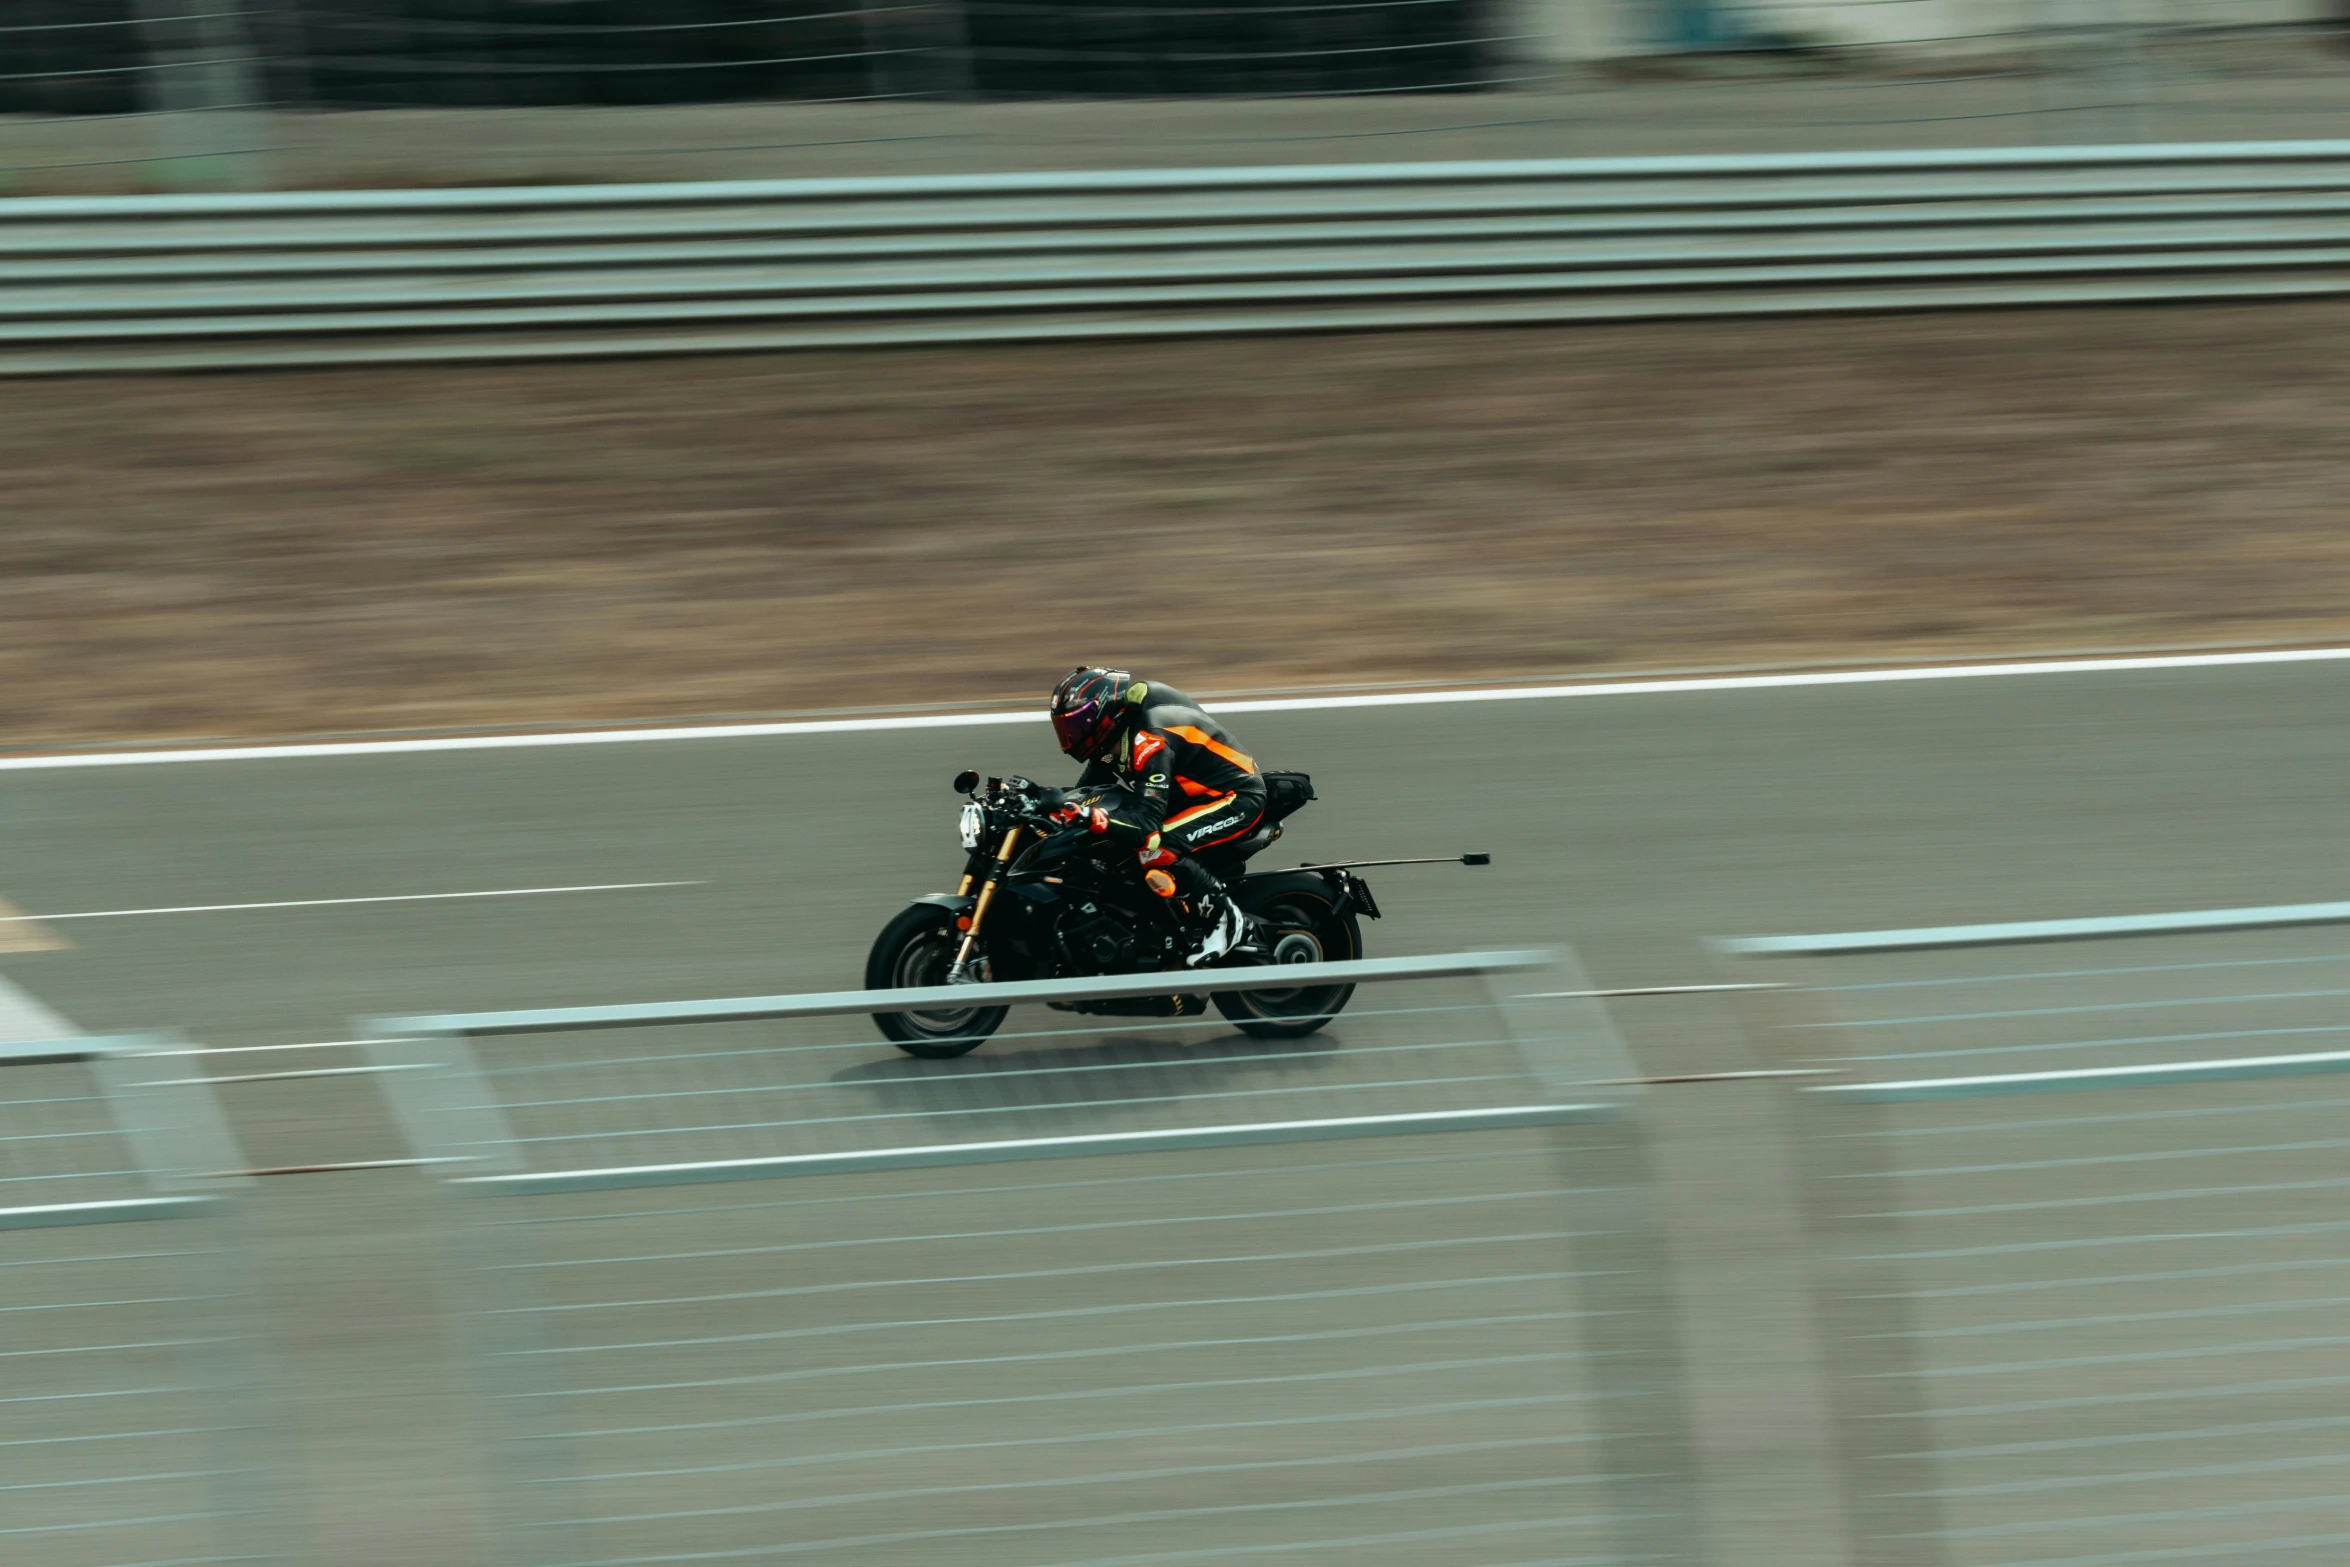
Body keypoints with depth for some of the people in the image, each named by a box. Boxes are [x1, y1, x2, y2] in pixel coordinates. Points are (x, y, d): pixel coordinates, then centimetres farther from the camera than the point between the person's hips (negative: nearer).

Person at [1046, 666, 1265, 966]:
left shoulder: (1150, 738, -30)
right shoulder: (1116, 735, 0)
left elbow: (1146, 821, -39)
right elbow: (1087, 791, 7)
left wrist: (1091, 818, -53)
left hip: (1236, 799, -11)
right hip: (1199, 795, 11)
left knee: (1156, 849, -33)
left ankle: (1225, 919, -15)